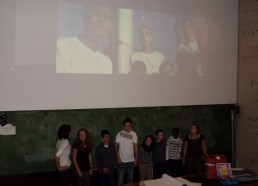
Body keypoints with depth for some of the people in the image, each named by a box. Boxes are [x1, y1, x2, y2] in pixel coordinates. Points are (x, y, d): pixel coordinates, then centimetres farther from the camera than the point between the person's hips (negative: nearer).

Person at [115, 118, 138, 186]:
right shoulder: (119, 134, -7)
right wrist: (118, 158, -7)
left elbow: (136, 147, 2)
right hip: (121, 161, -2)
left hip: (131, 161, 2)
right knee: (120, 179, 4)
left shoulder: (134, 134, -3)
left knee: (130, 178, 12)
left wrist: (136, 159, 2)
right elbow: (116, 146, -2)